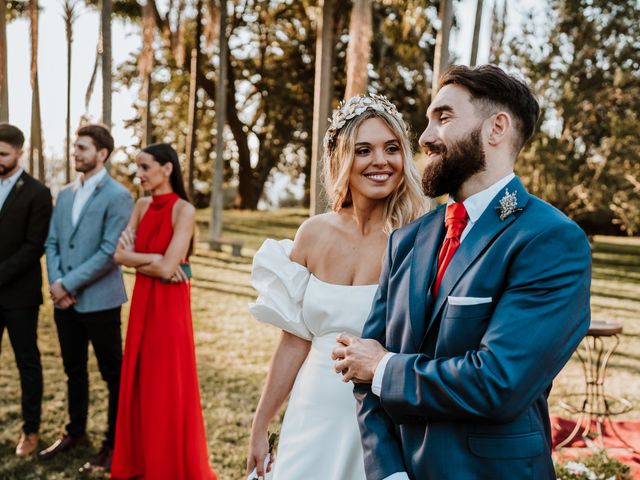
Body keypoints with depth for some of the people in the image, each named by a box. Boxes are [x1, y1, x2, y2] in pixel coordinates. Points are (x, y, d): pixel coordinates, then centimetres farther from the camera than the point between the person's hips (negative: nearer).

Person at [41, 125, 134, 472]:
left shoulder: (118, 196, -10)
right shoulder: (65, 195, 12)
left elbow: (110, 252, -17)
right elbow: (52, 243, 11)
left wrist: (69, 284, -15)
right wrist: (55, 282, -6)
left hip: (99, 300, -7)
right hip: (65, 300, 7)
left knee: (113, 374, 5)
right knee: (73, 370, 18)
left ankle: (114, 443, 17)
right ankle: (76, 431, 34)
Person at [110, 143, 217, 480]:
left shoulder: (183, 210, -14)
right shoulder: (142, 206, 7)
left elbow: (168, 268, -20)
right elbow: (119, 254, 0)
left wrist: (136, 258, -5)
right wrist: (152, 259, -14)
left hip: (169, 303, -7)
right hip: (142, 300, 7)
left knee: (167, 383, 3)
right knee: (140, 380, 14)